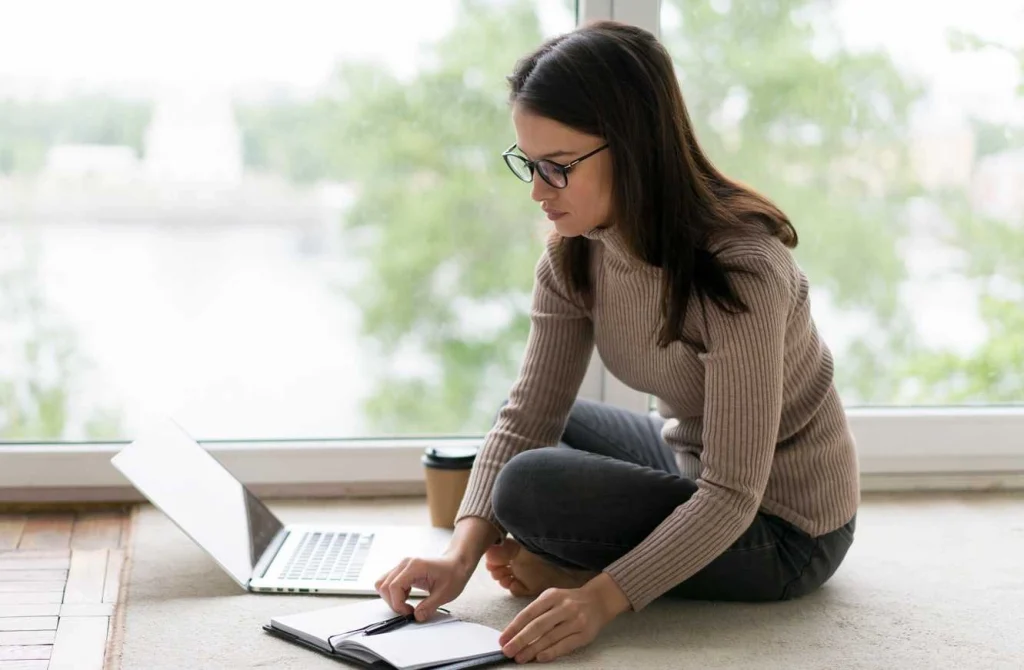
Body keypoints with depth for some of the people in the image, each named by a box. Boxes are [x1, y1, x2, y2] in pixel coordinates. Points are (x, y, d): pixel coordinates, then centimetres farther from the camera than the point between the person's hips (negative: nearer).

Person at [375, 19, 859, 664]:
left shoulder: (741, 271, -32)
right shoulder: (574, 254, -9)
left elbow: (730, 495, -31)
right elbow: (526, 418, -10)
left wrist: (603, 598, -39)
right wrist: (462, 554, -24)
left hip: (782, 528, -8)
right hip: (692, 464, 8)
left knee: (532, 487, -24)